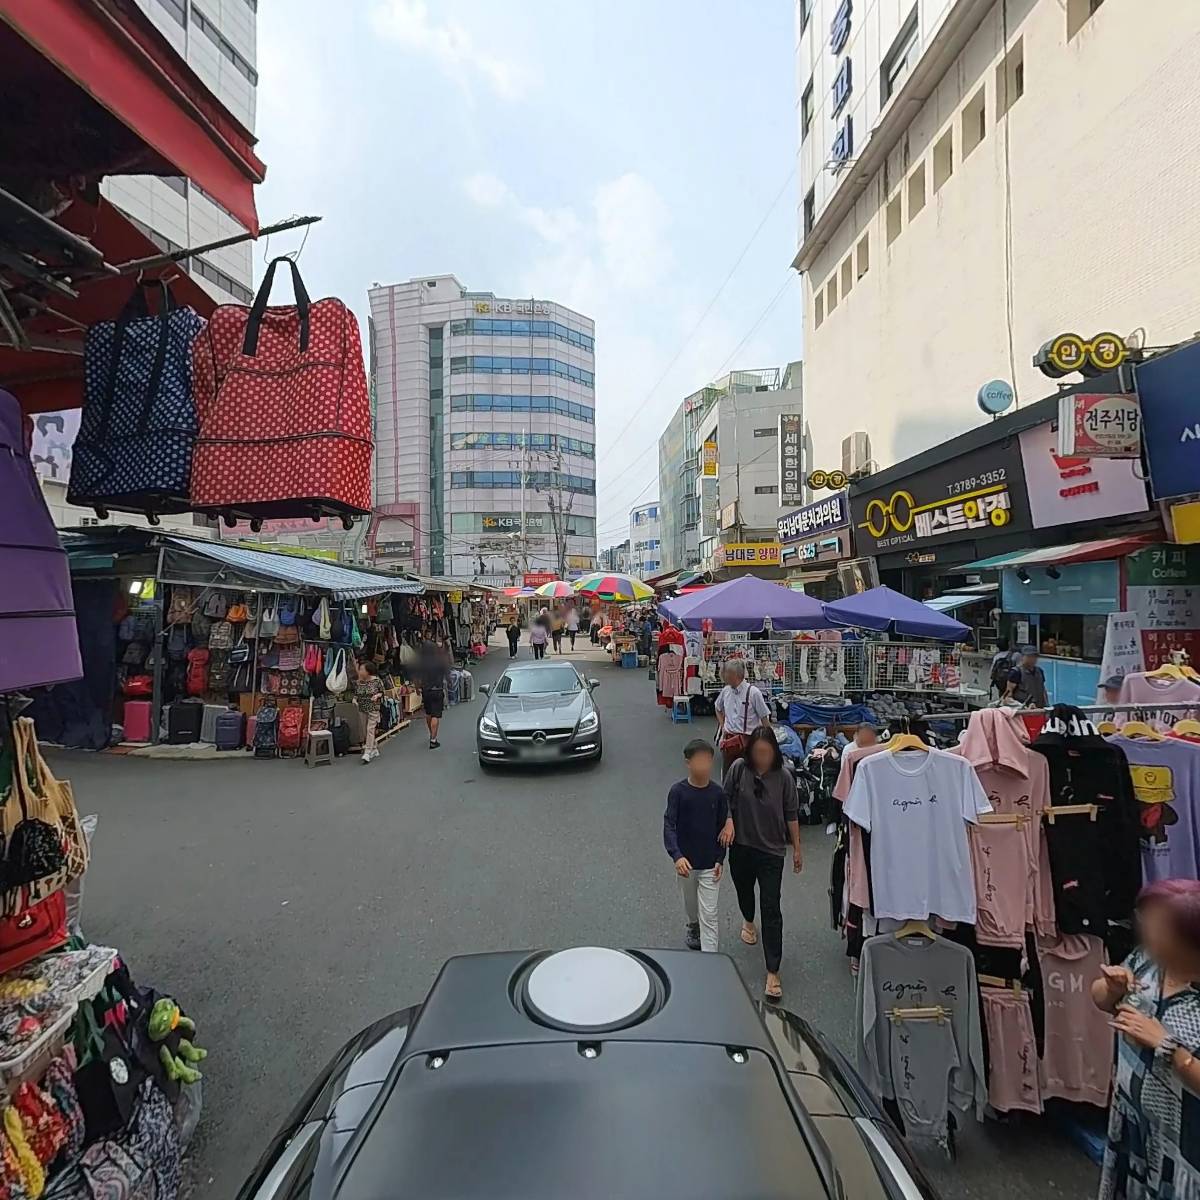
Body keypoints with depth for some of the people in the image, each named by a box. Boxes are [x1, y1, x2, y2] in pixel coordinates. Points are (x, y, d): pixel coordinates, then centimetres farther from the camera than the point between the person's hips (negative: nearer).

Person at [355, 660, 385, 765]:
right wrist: (354, 699, -10)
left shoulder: (377, 680, -9)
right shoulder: (358, 682, 0)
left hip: (374, 709, -5)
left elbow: (382, 692, -1)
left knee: (370, 729, -12)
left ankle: (367, 752, -11)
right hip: (363, 709, 5)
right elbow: (356, 694, 10)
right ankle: (375, 750, 26)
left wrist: (377, 695, -21)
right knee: (367, 730, 12)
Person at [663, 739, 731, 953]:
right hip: (685, 861, 0)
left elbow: (722, 827, 1)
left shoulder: (717, 792, -8)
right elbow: (669, 824, -19)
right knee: (690, 904, 23)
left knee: (709, 913, -1)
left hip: (710, 863, 0)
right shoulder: (678, 791, -15)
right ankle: (693, 928, 52)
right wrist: (676, 855, -32)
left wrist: (720, 859, -4)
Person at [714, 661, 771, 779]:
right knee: (727, 775, 12)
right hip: (729, 740, 5)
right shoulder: (725, 691, 2)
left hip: (747, 740, -5)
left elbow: (764, 718, -7)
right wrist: (722, 726, 10)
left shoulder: (753, 692, -13)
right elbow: (718, 709, 22)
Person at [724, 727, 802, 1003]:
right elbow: (726, 800, -2)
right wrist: (728, 823, -17)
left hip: (772, 851, -2)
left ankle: (773, 973, 4)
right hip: (741, 847, 2)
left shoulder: (783, 778, -12)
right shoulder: (739, 769, -12)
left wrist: (796, 848, 4)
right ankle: (748, 921, 59)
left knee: (771, 910, -3)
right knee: (744, 891, 26)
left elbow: (791, 815, -3)